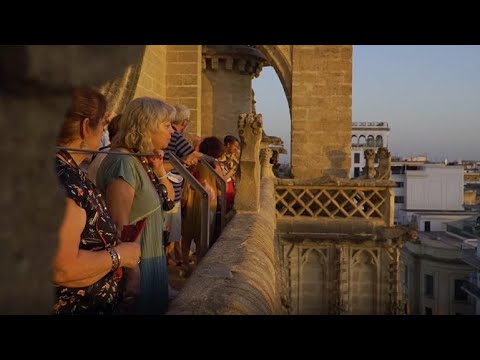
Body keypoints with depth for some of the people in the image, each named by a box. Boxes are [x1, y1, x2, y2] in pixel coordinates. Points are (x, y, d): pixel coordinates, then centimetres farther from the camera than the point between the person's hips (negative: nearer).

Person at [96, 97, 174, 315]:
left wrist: (159, 170, -2)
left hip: (150, 258, 9)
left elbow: (169, 198, 15)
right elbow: (118, 227, -28)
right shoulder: (123, 163, -23)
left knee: (154, 308, 22)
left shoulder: (139, 159, 6)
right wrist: (131, 274, -26)